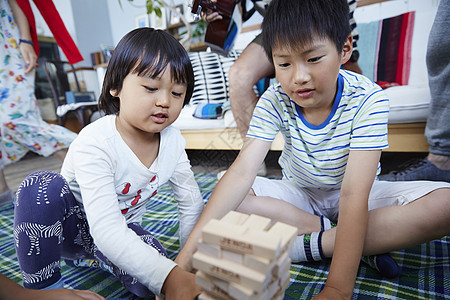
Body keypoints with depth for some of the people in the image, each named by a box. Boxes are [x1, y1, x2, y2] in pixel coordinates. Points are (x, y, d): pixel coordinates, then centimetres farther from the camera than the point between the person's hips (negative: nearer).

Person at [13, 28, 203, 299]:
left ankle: (89, 256, 9)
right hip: (70, 224, -4)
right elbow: (105, 229, -40)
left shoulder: (173, 141, -16)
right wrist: (169, 276, -47)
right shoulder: (95, 144, -32)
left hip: (122, 231, 4)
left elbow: (192, 205, -7)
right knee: (42, 185, -34)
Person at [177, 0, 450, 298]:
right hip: (298, 194, 2)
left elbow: (353, 194, -32)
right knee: (223, 196, -24)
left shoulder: (367, 99, -24)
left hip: (356, 197, 0)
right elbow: (242, 172, -31)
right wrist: (186, 256, -38)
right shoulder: (275, 101, -20)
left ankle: (308, 245, -25)